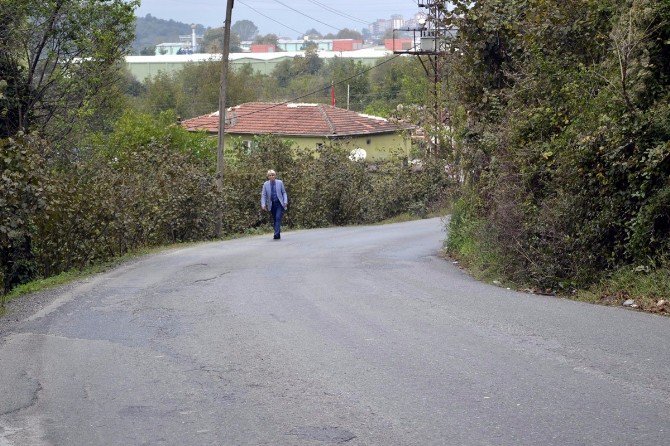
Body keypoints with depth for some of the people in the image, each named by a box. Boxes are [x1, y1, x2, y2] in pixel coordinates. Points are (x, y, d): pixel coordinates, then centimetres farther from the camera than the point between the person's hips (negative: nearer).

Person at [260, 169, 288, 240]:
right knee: (274, 220, 5)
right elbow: (263, 195, 3)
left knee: (278, 218, -16)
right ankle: (278, 235, 13)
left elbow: (284, 192, 6)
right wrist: (263, 204, -9)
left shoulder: (280, 182, 1)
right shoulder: (266, 184, 3)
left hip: (279, 204, -2)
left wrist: (285, 202, -7)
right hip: (272, 204, 2)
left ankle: (276, 234, -22)